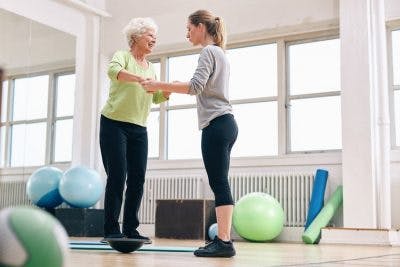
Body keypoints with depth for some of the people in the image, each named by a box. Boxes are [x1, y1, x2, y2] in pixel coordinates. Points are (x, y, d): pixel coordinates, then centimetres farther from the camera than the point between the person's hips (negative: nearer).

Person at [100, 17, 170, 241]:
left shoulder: (151, 68, 18)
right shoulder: (123, 56, -1)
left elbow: (157, 98, 13)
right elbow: (113, 71, -25)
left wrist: (168, 90, -8)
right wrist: (140, 78, -40)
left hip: (139, 129, 6)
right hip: (114, 124, -6)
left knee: (138, 178, 1)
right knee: (117, 177, -9)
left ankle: (131, 229, 7)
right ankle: (111, 230, -3)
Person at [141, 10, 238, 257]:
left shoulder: (209, 52, -4)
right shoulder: (220, 53, 25)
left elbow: (196, 86, -18)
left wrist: (160, 85, -16)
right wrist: (172, 88, 25)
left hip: (216, 124, -10)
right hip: (225, 124, 10)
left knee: (219, 183, -13)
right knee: (220, 183, 5)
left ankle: (224, 242, -15)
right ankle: (223, 239, 4)